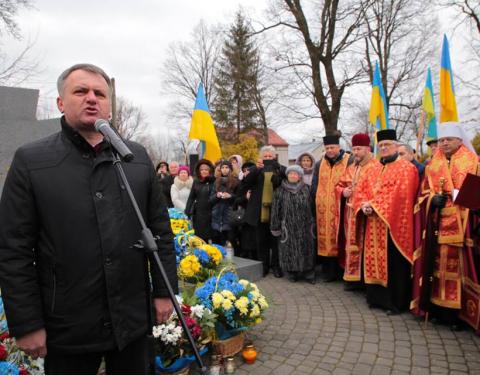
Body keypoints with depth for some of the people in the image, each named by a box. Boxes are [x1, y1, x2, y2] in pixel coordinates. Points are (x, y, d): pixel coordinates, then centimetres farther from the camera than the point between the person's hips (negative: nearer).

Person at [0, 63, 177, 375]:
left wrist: (164, 290, 3)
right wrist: (26, 324, -6)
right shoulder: (30, 161, -5)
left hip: (133, 318, 2)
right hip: (67, 326, -2)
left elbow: (160, 229, 4)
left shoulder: (138, 157, 2)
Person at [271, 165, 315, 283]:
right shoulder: (280, 191, 1)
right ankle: (293, 273, 15)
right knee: (290, 249, 2)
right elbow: (275, 209, 0)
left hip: (304, 226, 1)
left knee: (306, 249, 3)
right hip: (288, 226, -1)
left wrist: (311, 223, 8)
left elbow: (310, 208, 9)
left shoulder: (306, 189, 6)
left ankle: (309, 274, 12)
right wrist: (275, 226, -1)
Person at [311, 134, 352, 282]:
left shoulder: (349, 162, -1)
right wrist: (318, 202, 6)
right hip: (324, 209, 4)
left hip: (340, 208, -3)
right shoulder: (319, 164, 12)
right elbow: (314, 186, 14)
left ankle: (342, 271, 12)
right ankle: (329, 271, 13)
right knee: (326, 238, 4)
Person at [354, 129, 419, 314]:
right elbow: (362, 190, 11)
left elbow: (399, 194, -17)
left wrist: (373, 205, -15)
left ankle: (395, 302, 10)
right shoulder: (375, 169, 18)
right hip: (374, 225, 7)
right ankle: (377, 297, 23)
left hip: (394, 224, -7)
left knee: (393, 263, -1)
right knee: (375, 259, 11)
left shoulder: (406, 168, -5)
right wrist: (365, 205, -9)